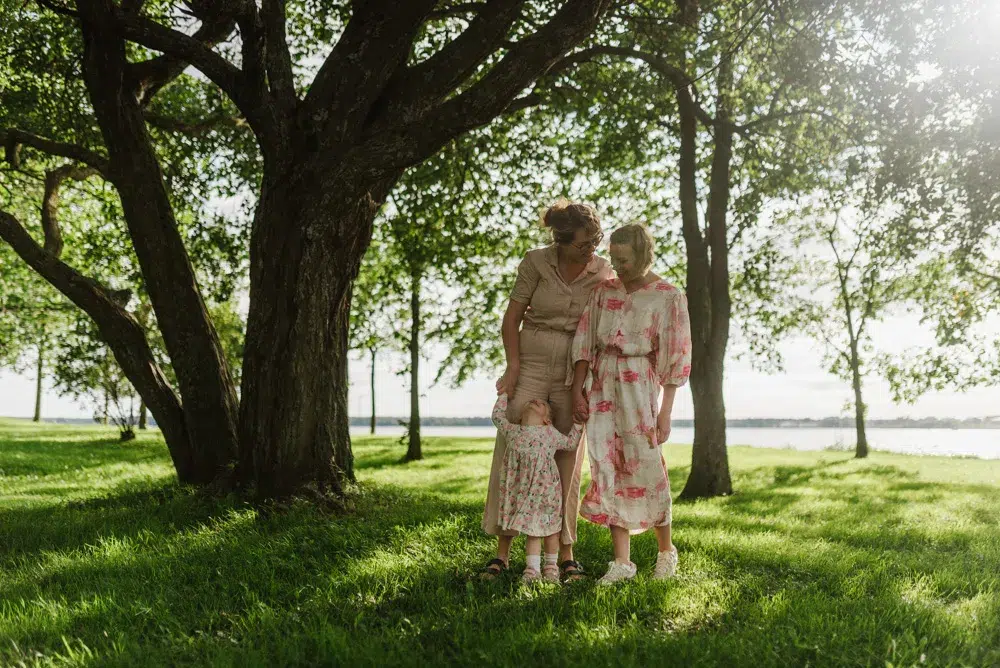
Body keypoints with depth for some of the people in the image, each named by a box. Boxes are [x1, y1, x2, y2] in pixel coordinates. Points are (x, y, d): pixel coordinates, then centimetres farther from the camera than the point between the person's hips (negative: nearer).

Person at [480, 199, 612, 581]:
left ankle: (566, 554, 14)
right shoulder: (537, 262, -7)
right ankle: (502, 553, 7)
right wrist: (513, 367, -9)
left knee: (567, 464, 5)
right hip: (531, 369, -1)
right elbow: (512, 318, -2)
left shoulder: (603, 272, -1)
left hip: (573, 377, 2)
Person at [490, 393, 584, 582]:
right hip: (523, 491, 1)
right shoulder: (512, 431, 5)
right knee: (532, 531, 3)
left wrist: (578, 423, 10)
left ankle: (551, 565, 26)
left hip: (546, 490, 0)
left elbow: (570, 443, 15)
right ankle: (532, 568, 9)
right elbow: (498, 415, 18)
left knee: (550, 529, 11)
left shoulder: (551, 434, 2)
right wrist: (503, 394, 24)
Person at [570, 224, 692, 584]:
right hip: (603, 386, 4)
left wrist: (665, 413, -8)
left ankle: (666, 550, 25)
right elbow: (585, 342, 6)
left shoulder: (668, 296, -4)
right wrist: (577, 390, -3)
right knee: (609, 471, 1)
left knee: (646, 471, 1)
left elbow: (675, 358, -4)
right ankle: (622, 561, 8)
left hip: (640, 386, -4)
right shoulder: (604, 290, 8)